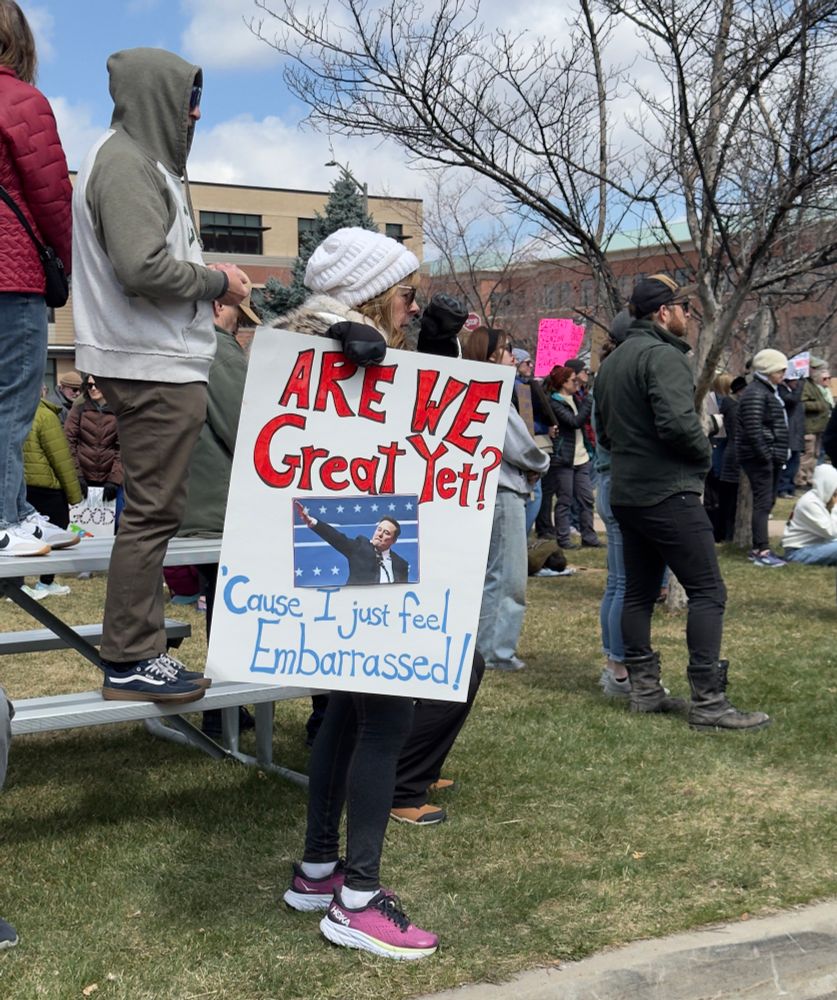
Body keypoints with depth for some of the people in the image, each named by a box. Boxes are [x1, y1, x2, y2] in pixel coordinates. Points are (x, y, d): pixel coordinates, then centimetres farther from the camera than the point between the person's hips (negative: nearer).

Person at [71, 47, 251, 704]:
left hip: (161, 363, 10)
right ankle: (131, 662, 0)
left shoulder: (141, 160, 20)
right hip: (156, 367, -10)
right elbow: (143, 267, -22)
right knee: (153, 512, -6)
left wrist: (207, 281, 5)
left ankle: (136, 650, 20)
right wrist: (216, 281, -9)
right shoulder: (127, 163, -11)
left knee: (153, 508, 13)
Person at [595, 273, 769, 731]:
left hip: (625, 495, 10)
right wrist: (704, 452, -8)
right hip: (669, 493, -10)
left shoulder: (610, 363, 16)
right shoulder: (663, 355, -14)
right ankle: (707, 701, -9)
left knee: (638, 592, 12)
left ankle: (644, 689, 17)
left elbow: (604, 430, 22)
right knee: (707, 591, -7)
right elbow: (677, 422, -25)